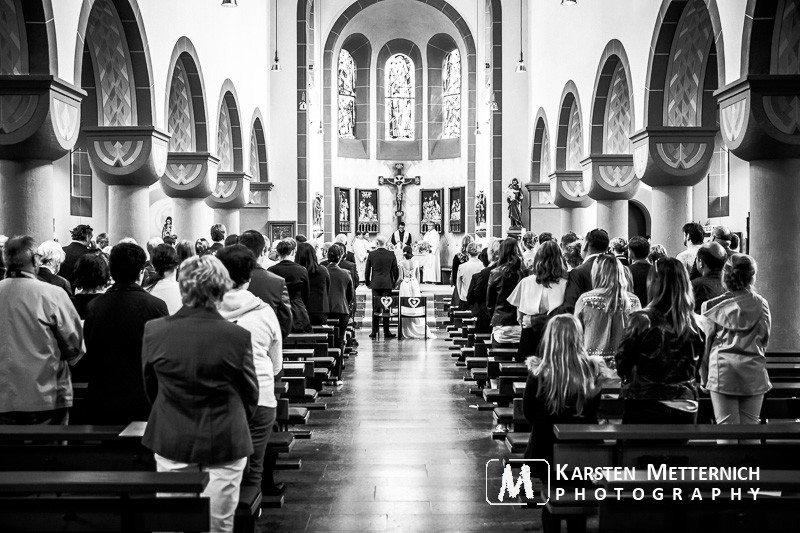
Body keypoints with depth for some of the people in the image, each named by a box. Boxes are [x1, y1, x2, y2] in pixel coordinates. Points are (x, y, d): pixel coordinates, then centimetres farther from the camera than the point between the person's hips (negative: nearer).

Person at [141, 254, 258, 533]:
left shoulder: (154, 331, -8)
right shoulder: (238, 336, -15)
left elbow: (150, 388, 6)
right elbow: (250, 395, -3)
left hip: (171, 444, 2)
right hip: (225, 445, -2)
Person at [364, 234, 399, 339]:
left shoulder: (371, 255, -3)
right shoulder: (391, 255, -3)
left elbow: (367, 271, 2)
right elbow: (395, 270, 2)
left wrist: (367, 283, 15)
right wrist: (394, 282, 17)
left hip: (375, 284, 0)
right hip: (387, 284, 0)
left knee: (375, 308, 6)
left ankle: (374, 332, 6)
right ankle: (386, 332, 6)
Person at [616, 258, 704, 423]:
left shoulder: (643, 320, -14)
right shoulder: (695, 325, -4)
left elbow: (622, 362, -5)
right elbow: (696, 369, 6)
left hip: (644, 406, -3)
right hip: (685, 409, 3)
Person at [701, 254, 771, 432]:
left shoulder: (713, 305, -3)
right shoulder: (761, 304, 0)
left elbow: (705, 343, 0)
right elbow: (764, 339, 10)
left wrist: (703, 377, 9)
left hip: (722, 370, -1)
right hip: (753, 371, 2)